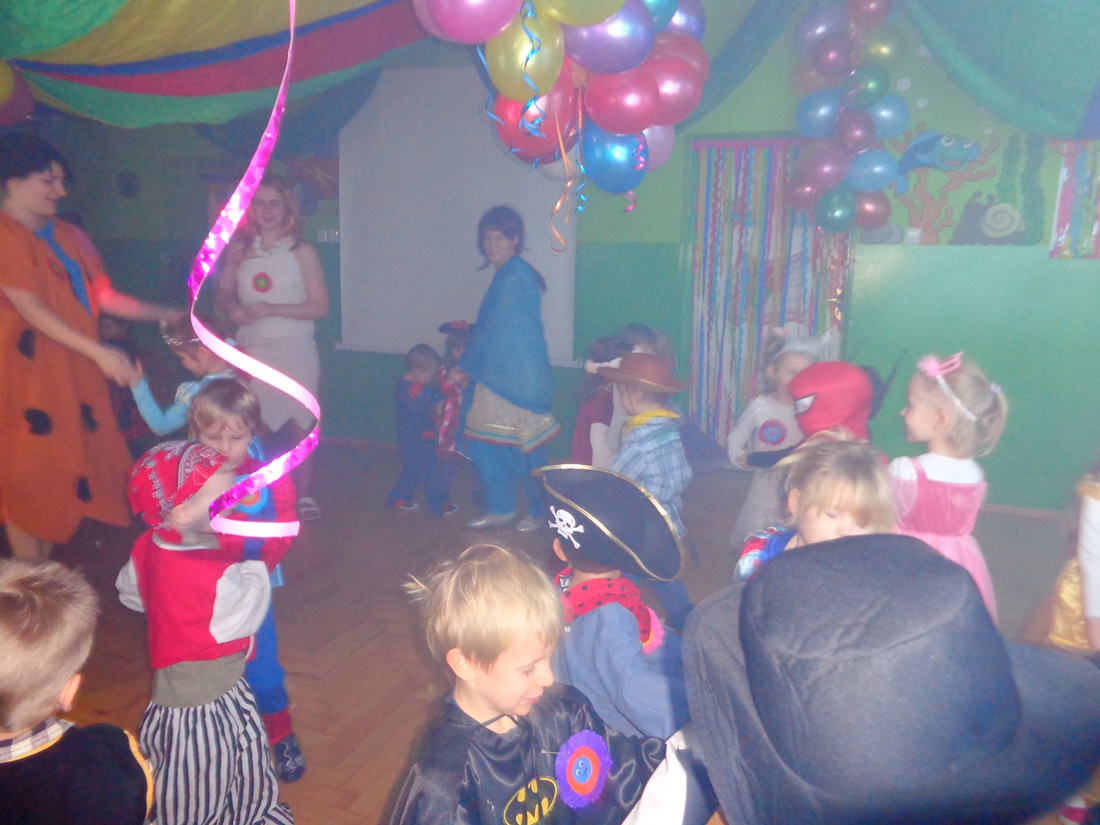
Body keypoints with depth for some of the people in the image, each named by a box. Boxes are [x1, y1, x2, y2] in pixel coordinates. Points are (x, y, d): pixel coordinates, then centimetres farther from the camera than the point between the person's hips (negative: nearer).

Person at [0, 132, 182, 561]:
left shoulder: (70, 236, 13)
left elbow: (105, 297, 14)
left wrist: (169, 315, 11)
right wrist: (99, 352, -25)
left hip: (73, 372, 7)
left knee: (59, 478, 11)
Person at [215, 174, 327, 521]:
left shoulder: (301, 252, -3)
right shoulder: (239, 250, 8)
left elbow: (320, 307, -7)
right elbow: (223, 293, 15)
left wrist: (271, 309, -16)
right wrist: (233, 308, -8)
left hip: (294, 349, -2)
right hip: (251, 349, 3)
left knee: (298, 424, 3)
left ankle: (301, 494, 18)